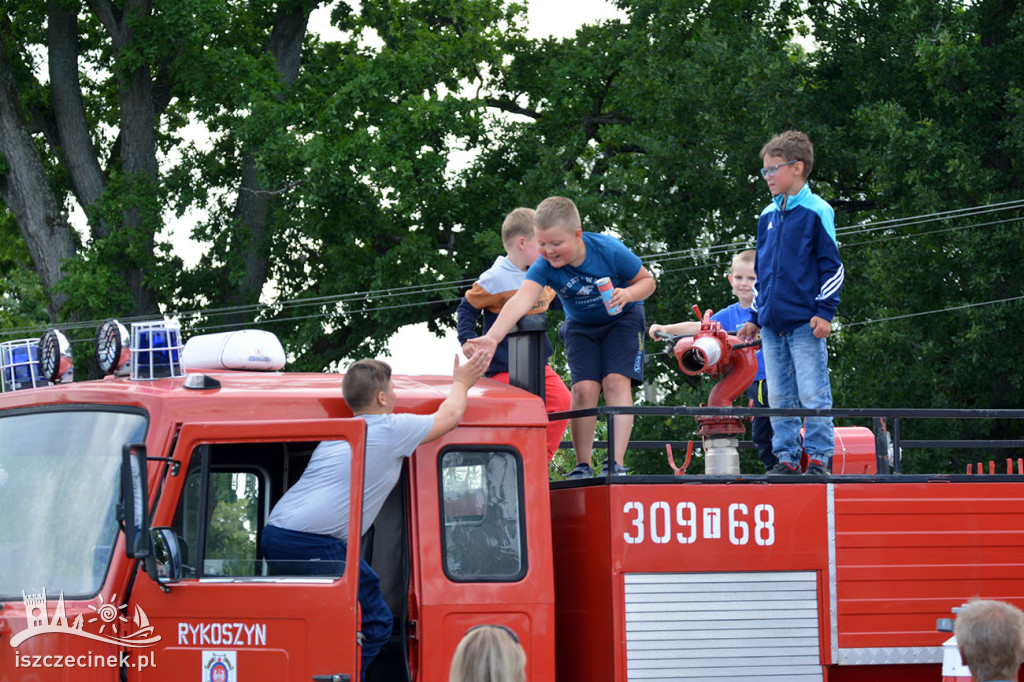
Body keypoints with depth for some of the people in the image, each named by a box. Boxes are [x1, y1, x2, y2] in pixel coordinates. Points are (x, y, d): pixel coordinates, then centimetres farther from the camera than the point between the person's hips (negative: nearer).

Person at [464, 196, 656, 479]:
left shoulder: (609, 251, -29)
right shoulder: (544, 267, -27)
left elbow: (647, 281, -12)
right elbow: (520, 301, -43)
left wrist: (628, 294, -36)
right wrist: (491, 338, -59)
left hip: (622, 318, -2)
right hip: (580, 326, 2)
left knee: (616, 382, -19)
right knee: (584, 389, -14)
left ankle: (615, 464, -25)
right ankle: (583, 467, -7)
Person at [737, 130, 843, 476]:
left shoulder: (817, 212, -4)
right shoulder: (768, 215, 14)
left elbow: (831, 266, -5)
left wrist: (824, 312, -10)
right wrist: (755, 317, 19)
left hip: (805, 323, -6)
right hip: (772, 324, 6)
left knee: (813, 395, -6)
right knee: (780, 398, 7)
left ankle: (819, 457, -2)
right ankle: (786, 458, 11)